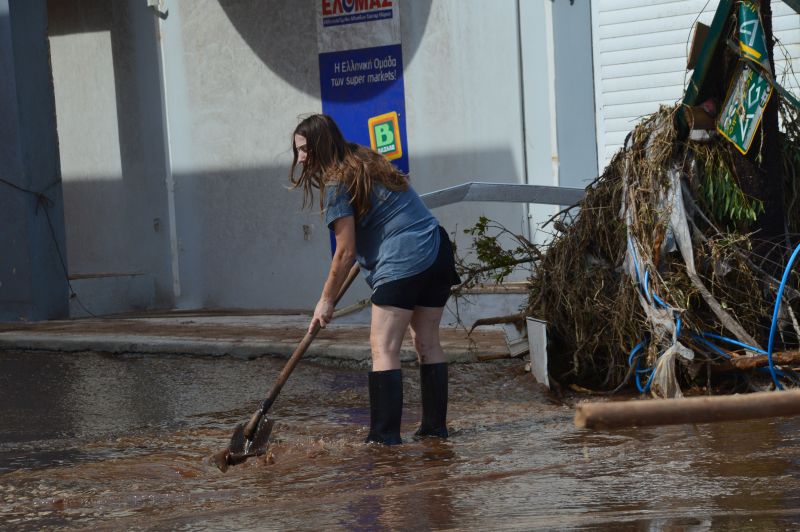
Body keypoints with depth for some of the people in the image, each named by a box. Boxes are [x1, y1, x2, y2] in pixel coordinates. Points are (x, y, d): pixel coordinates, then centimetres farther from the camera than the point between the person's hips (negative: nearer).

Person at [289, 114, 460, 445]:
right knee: (427, 342, 15)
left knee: (384, 347, -8)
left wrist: (326, 300, -1)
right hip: (438, 253, 9)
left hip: (402, 264, -9)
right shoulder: (367, 161, 18)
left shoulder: (338, 184, -9)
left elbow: (345, 252, -10)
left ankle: (385, 435, -12)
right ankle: (435, 425, 17)